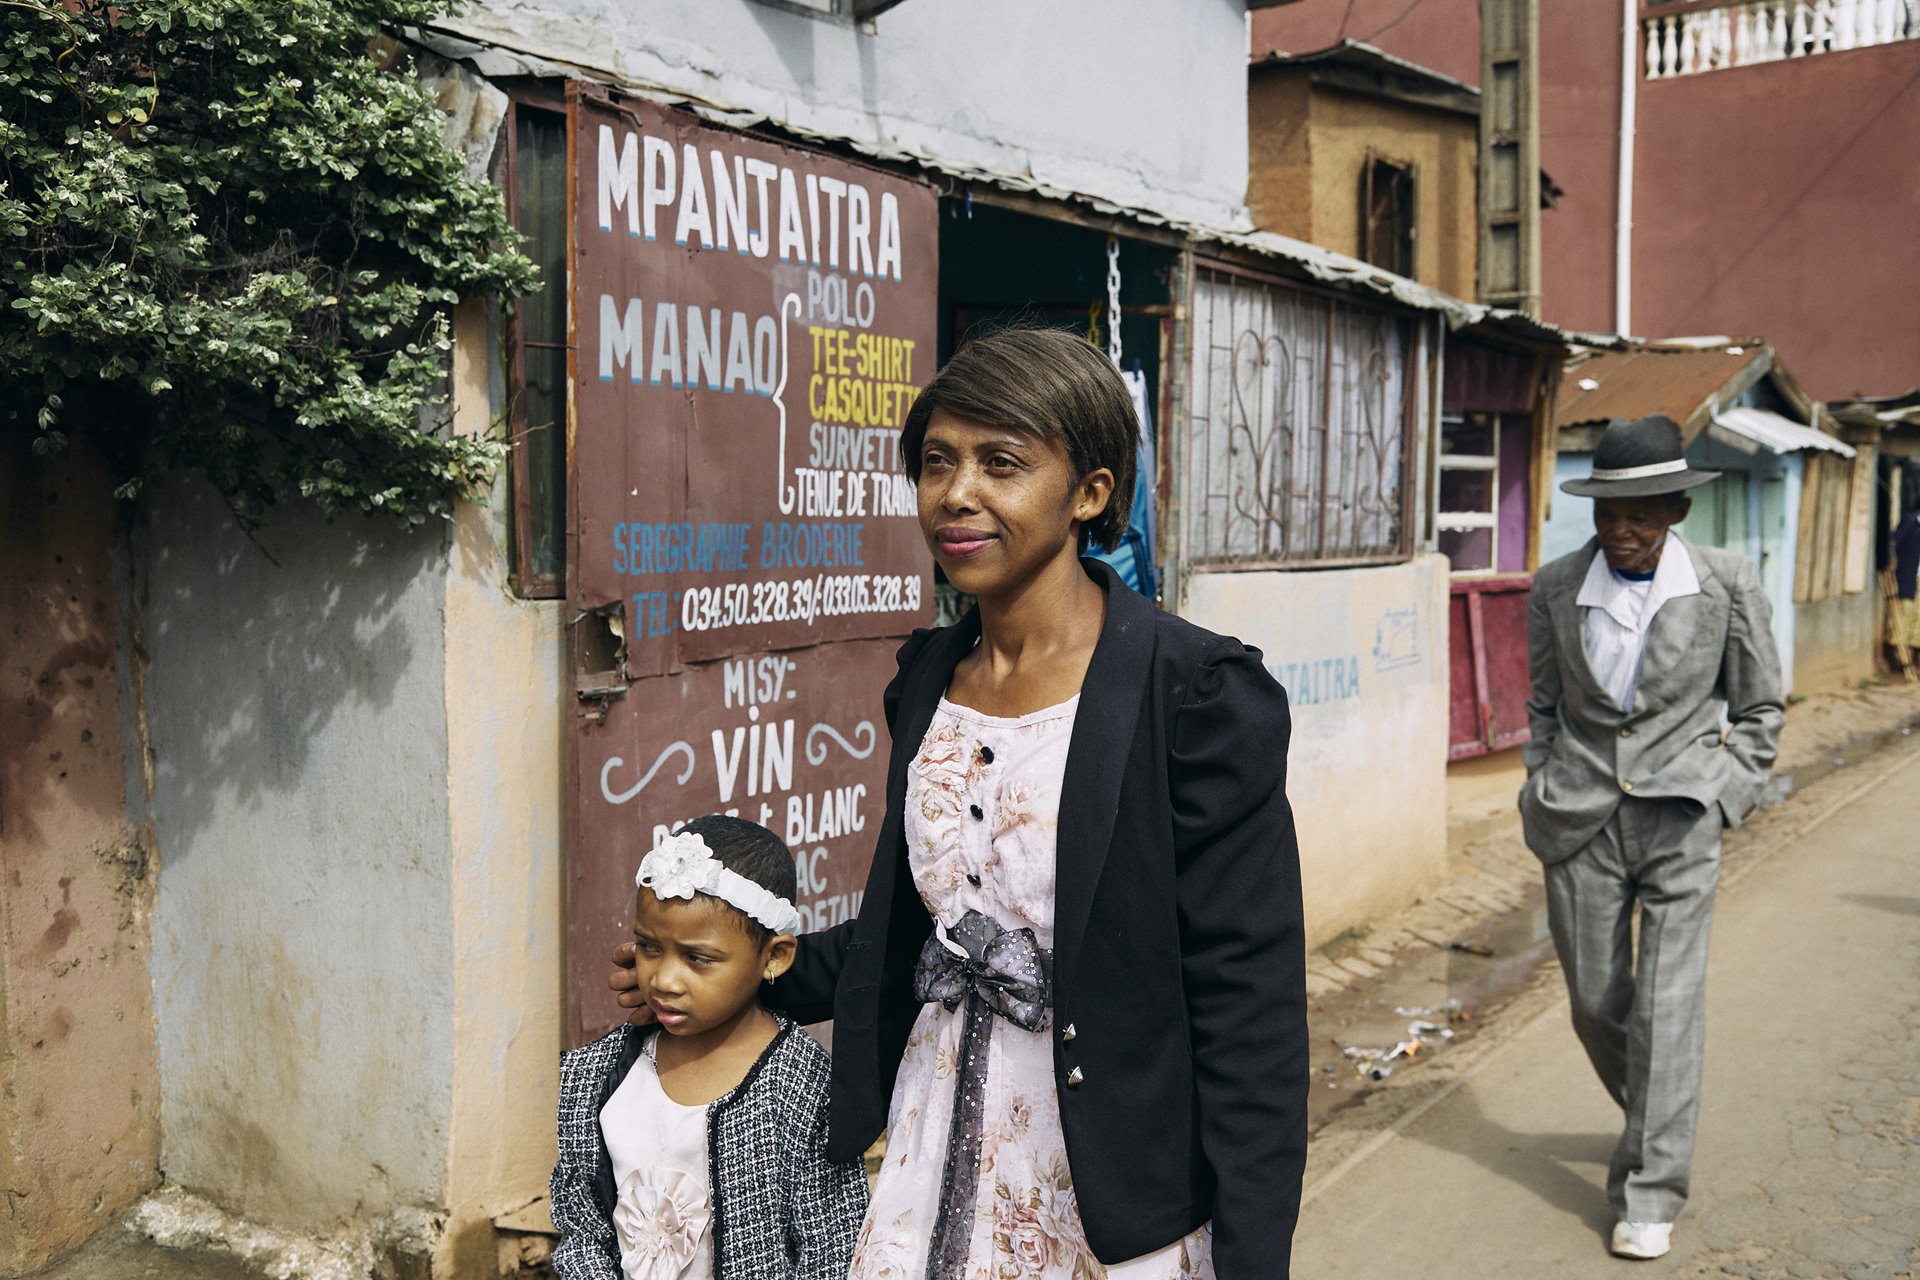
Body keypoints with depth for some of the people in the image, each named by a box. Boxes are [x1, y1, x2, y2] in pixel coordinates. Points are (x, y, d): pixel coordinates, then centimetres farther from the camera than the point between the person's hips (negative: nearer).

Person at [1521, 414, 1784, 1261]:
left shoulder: (1726, 584, -4)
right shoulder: (1556, 589, 0)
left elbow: (1760, 709, 6)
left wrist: (1722, 793, -1)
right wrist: (1545, 788, 6)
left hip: (1680, 820, -2)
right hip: (1581, 823, 2)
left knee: (1667, 1005, -5)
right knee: (1594, 1002, 10)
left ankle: (1650, 1194, 6)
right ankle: (1657, 1120, 40)